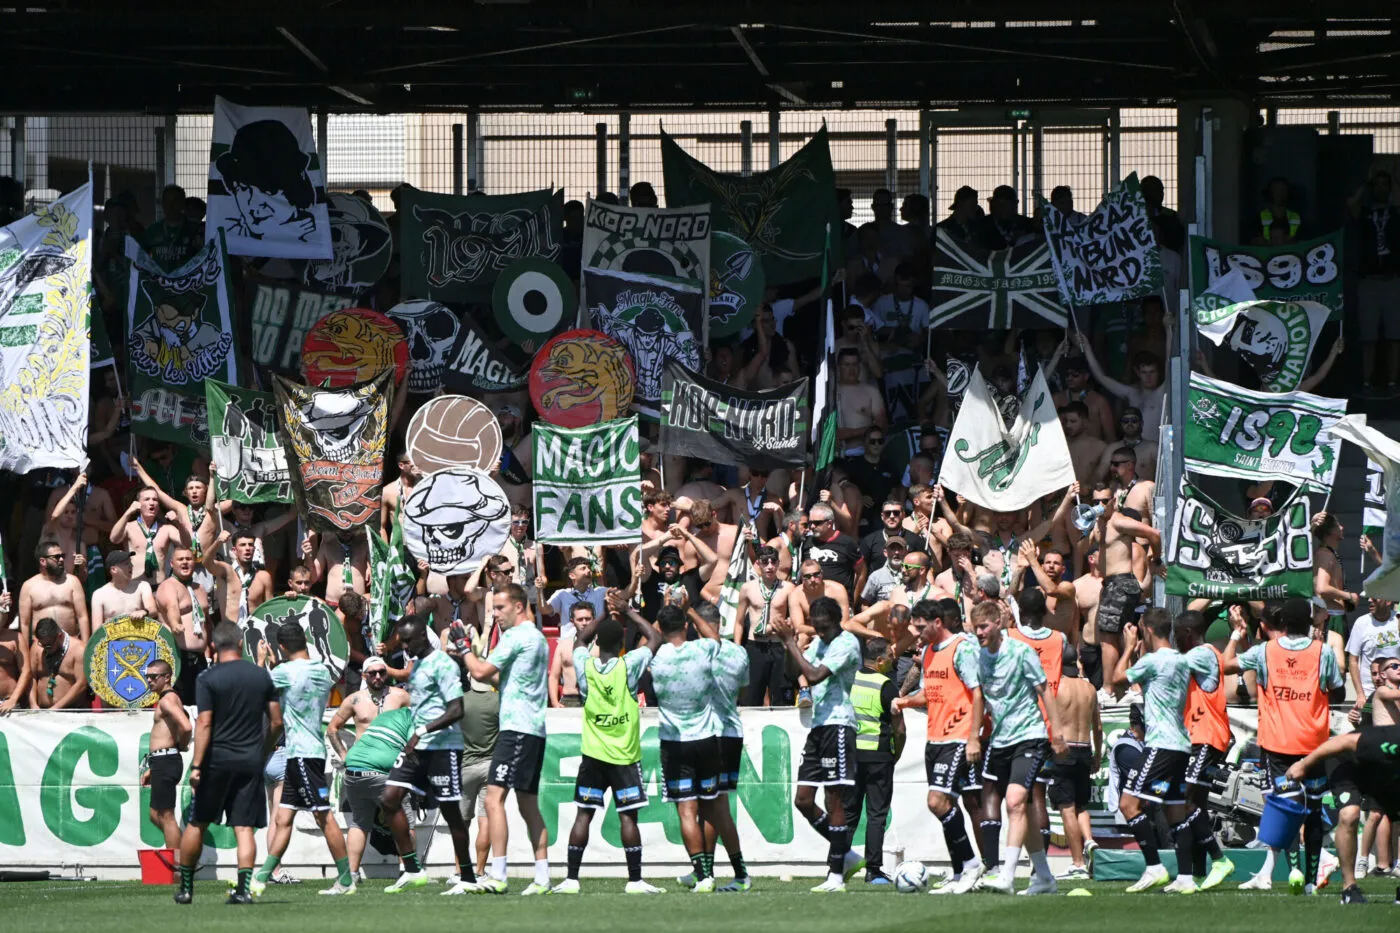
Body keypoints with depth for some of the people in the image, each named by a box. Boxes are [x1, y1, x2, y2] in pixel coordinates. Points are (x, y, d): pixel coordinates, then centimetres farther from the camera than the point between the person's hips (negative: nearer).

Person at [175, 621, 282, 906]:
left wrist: (196, 766, -15)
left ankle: (185, 887, 16)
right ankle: (244, 889, -11)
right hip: (251, 762, 3)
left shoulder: (208, 680, -7)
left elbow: (204, 724, -13)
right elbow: (276, 721, 8)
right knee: (244, 827, 1)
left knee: (196, 824, 10)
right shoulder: (262, 676, 5)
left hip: (217, 759, -3)